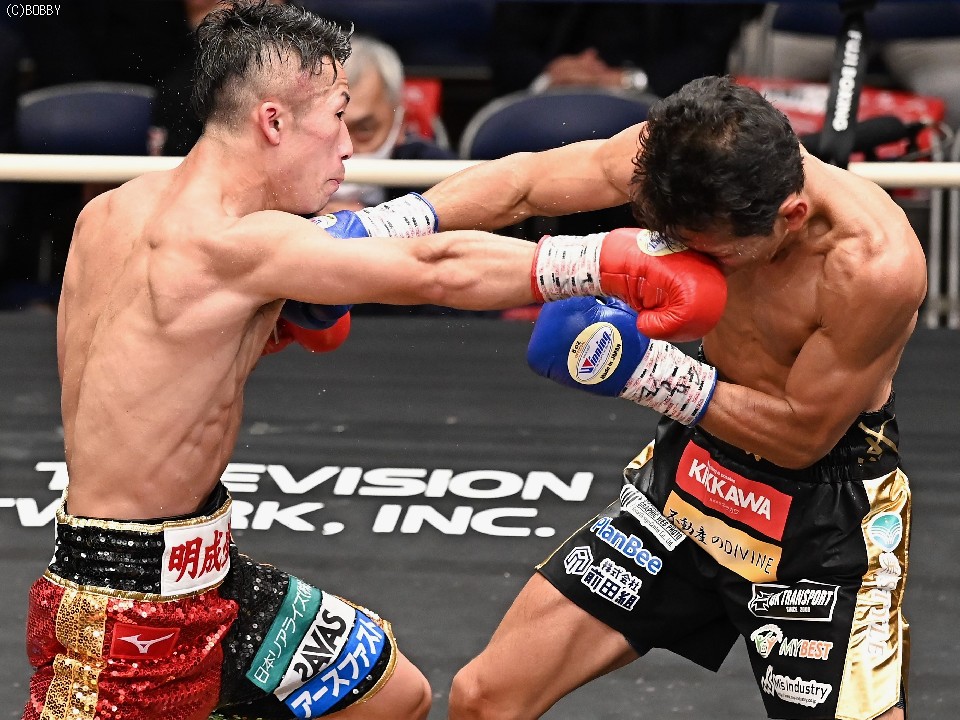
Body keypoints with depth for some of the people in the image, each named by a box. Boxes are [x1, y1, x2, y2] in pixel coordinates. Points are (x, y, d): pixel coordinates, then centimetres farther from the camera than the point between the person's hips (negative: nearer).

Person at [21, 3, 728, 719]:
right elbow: (437, 271, -24)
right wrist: (622, 262, -22)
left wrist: (268, 326, 2)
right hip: (127, 610, -9)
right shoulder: (235, 242, -23)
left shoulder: (108, 215, 3)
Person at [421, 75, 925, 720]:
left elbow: (803, 435, -20)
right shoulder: (689, 156, -18)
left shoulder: (876, 265, -32)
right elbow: (518, 184, -8)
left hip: (826, 509, -4)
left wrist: (649, 371, -25)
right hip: (690, 468, 5)